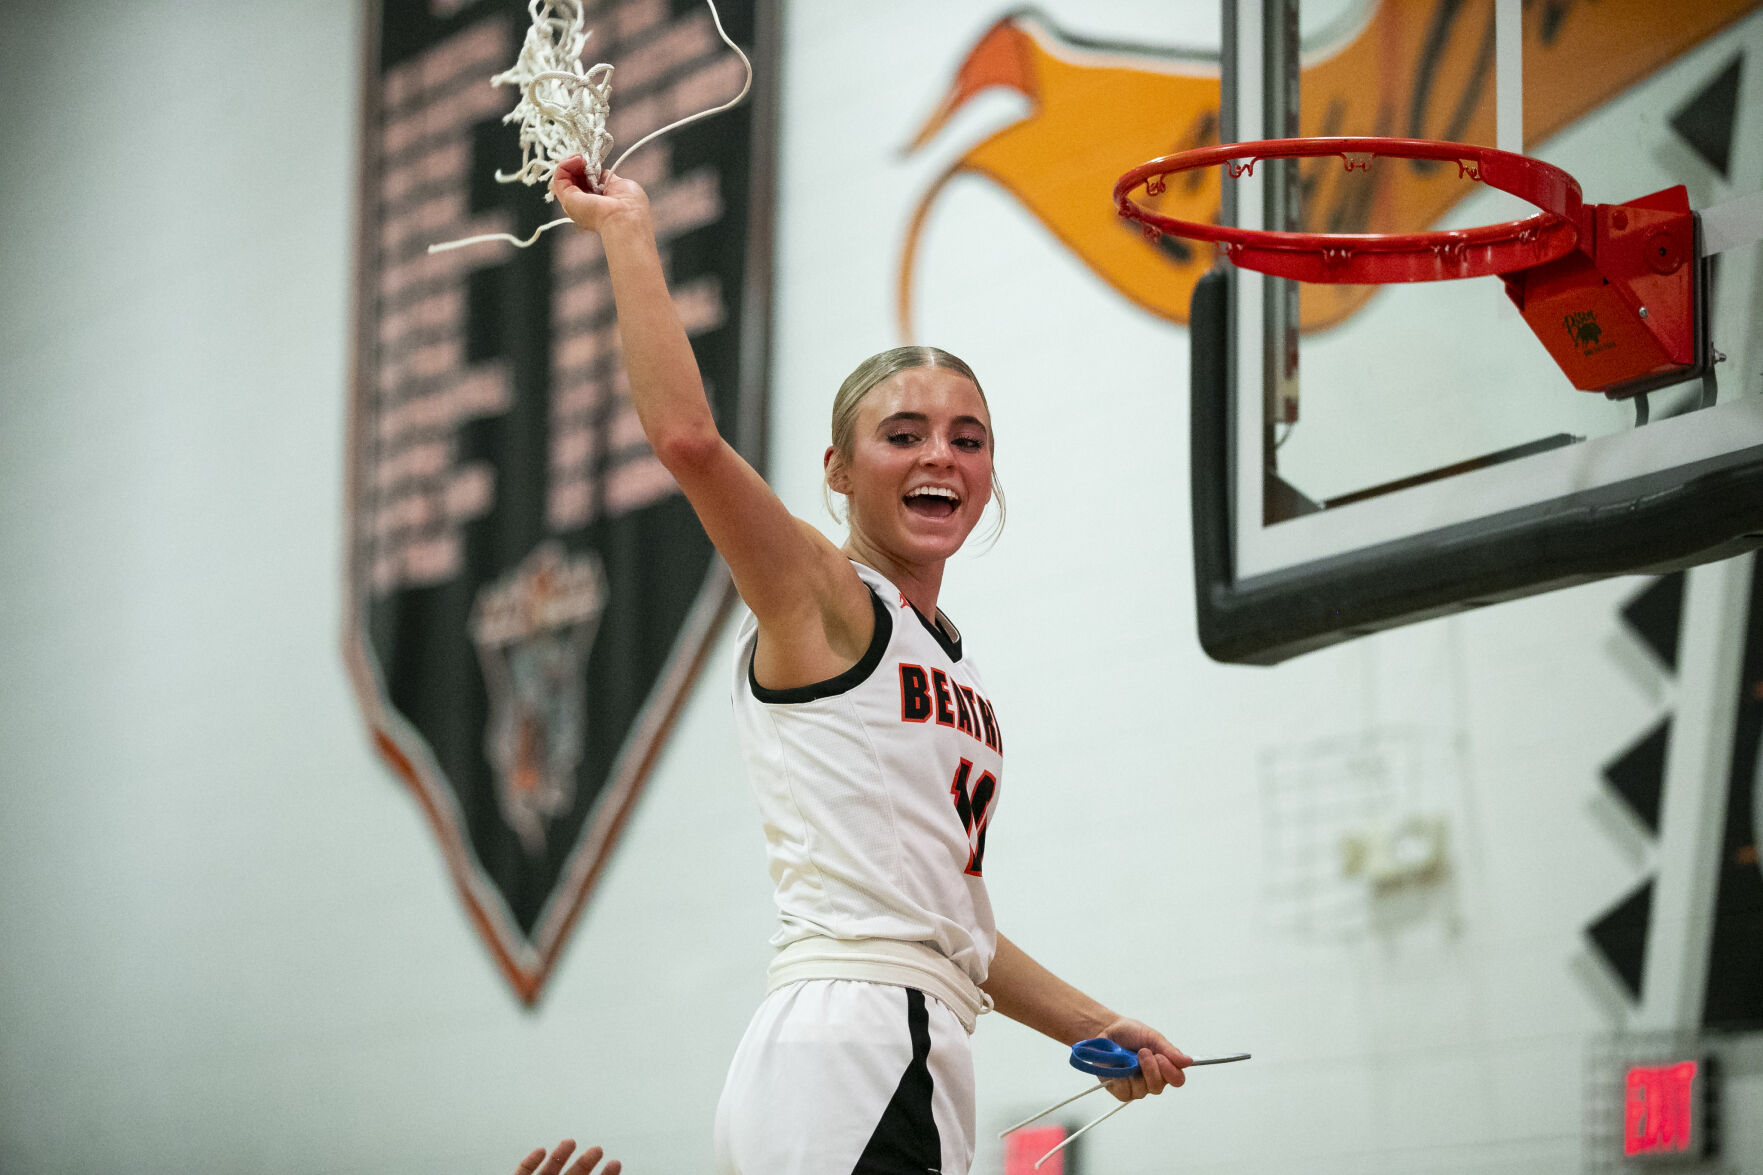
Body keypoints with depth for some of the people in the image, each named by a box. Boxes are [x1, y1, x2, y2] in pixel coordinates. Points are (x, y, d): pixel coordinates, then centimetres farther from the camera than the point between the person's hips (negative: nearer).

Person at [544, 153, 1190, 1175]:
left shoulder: (957, 679, 24)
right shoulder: (824, 600, 0)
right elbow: (687, 437, -17)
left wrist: (1094, 1027, 27)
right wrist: (629, 231, -11)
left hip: (922, 1071, 9)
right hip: (846, 1052, -9)